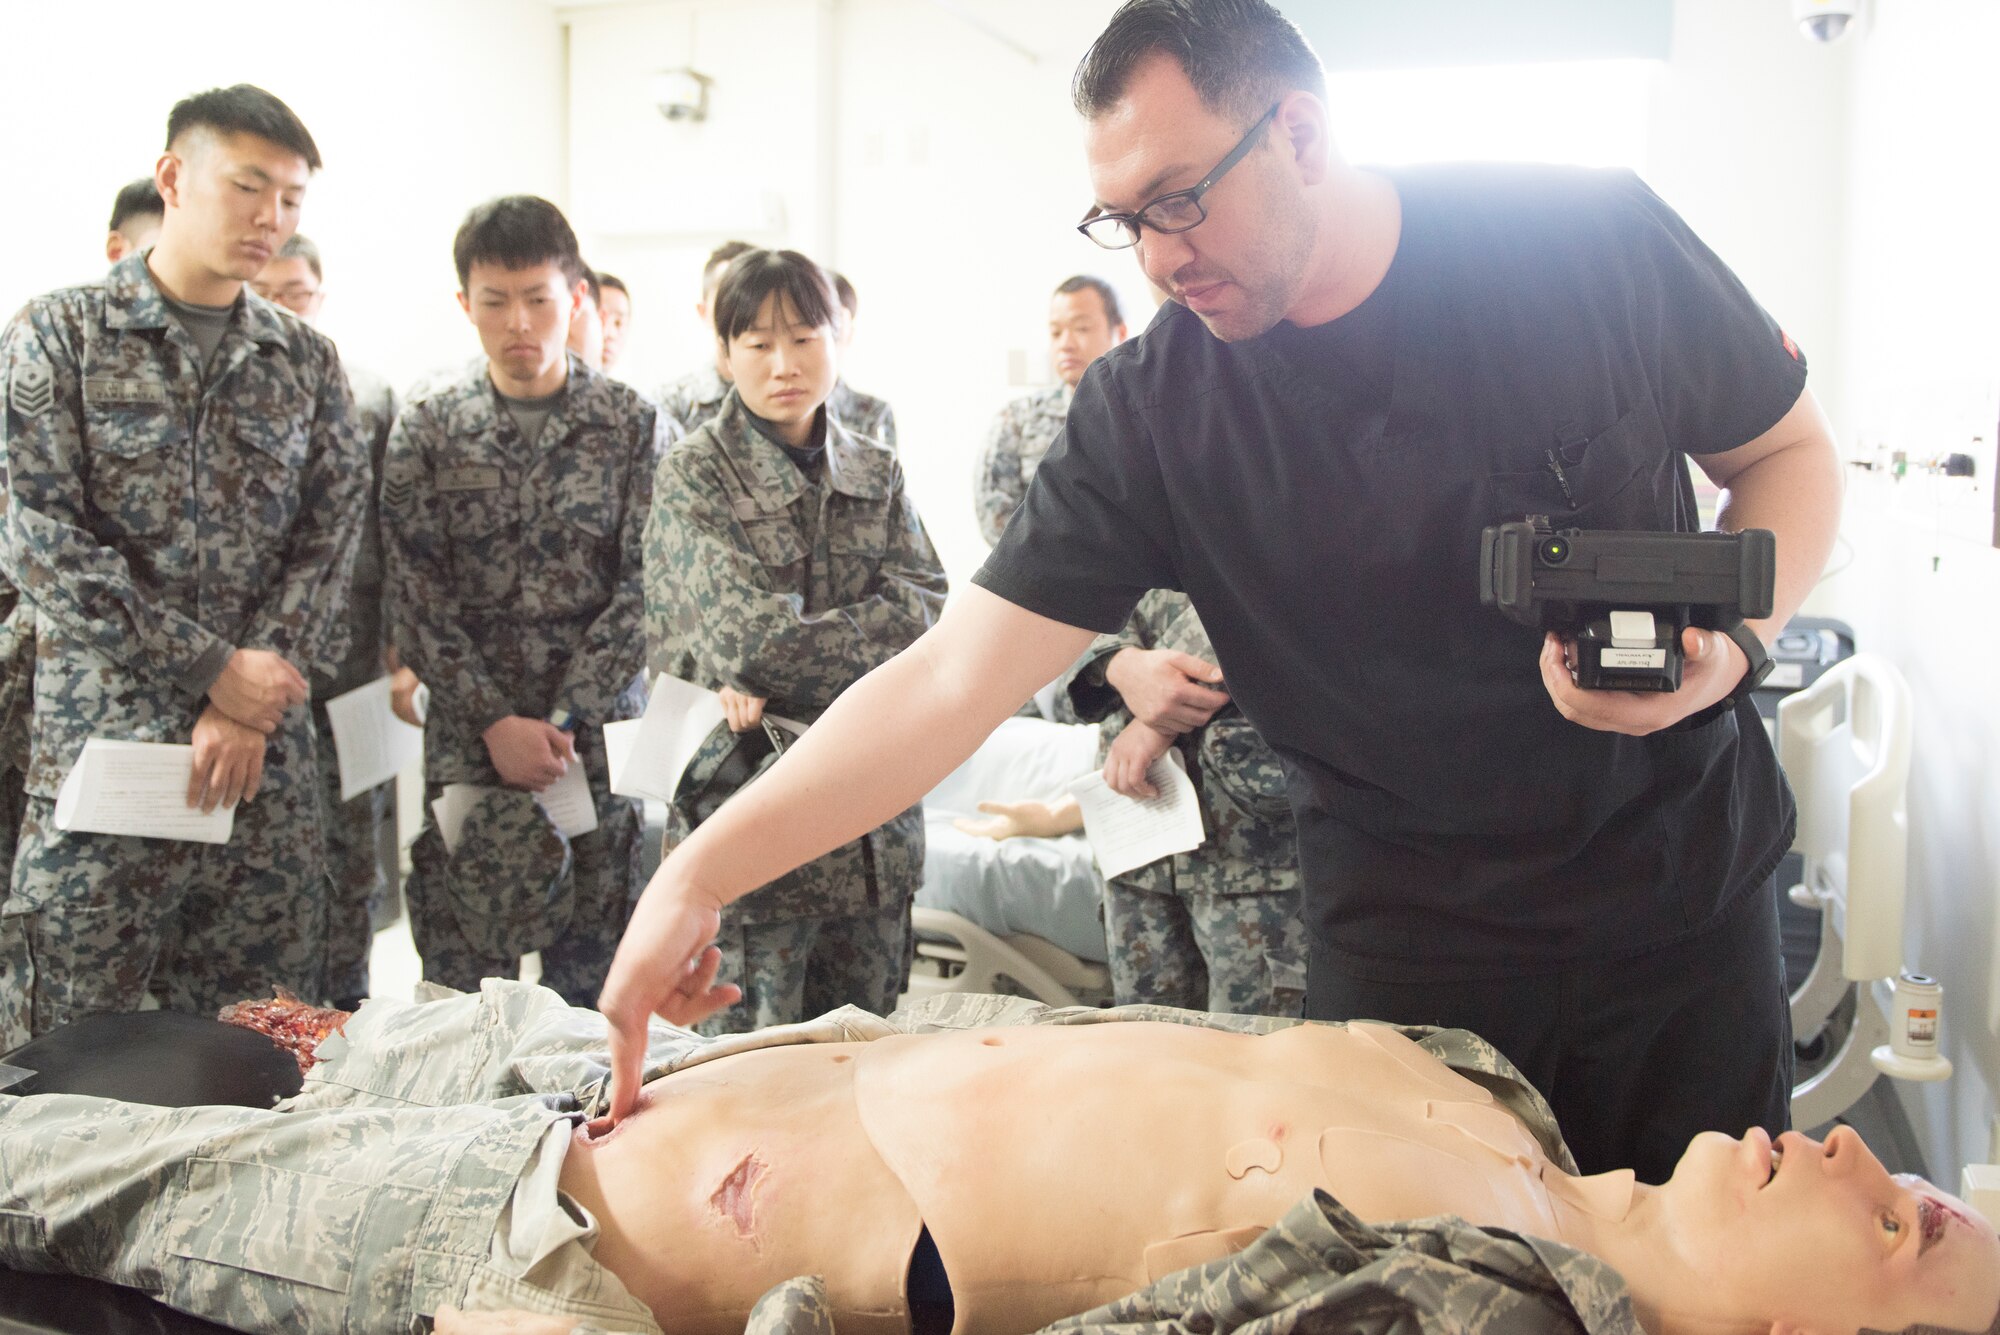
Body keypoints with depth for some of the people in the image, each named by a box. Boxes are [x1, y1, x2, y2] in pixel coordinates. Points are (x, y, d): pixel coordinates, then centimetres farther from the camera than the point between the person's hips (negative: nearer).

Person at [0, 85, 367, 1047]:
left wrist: (246, 710, -8)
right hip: (99, 741, -3)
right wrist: (213, 670, -12)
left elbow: (332, 541, 4)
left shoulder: (307, 362, 11)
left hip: (266, 757, 3)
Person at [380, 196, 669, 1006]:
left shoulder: (635, 428, 4)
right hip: (469, 743, 1)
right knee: (462, 979, 0)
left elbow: (646, 589, -2)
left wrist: (564, 718, -11)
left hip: (604, 739, 0)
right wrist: (495, 722, -10)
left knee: (591, 982, 1)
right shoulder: (426, 434, 6)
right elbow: (416, 598, 0)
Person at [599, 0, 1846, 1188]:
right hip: (1406, 944, 0)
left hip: (1685, 891, 1)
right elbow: (953, 681, -13)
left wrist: (1728, 644, -17)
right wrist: (703, 873, -21)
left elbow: (1790, 450, 3)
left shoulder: (1599, 240, -11)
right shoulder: (1147, 414, -11)